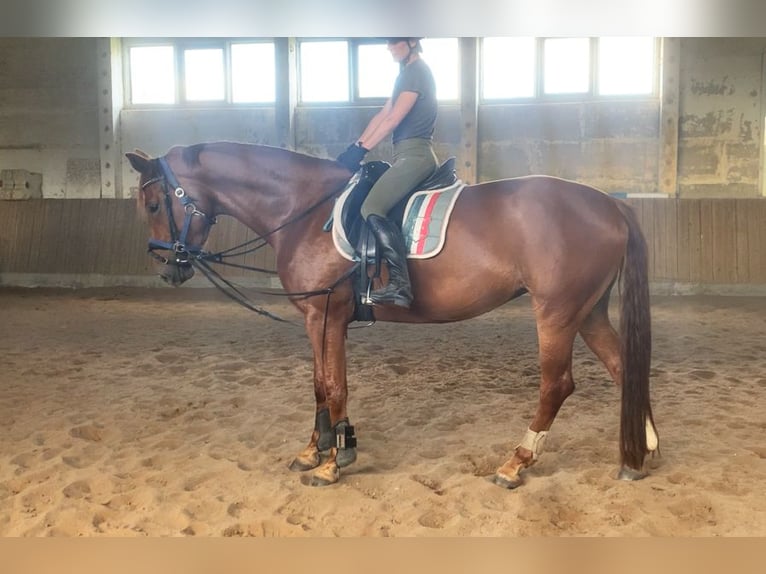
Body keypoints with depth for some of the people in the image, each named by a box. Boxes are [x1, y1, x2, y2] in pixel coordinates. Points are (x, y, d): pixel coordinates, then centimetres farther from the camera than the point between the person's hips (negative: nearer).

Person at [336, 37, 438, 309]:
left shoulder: (417, 71, -8)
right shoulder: (407, 73, 23)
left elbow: (393, 119, -16)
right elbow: (383, 115, 20)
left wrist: (362, 150, -13)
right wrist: (356, 146, 13)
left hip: (414, 154, -11)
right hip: (409, 155, 11)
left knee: (372, 209, -23)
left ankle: (400, 284, -30)